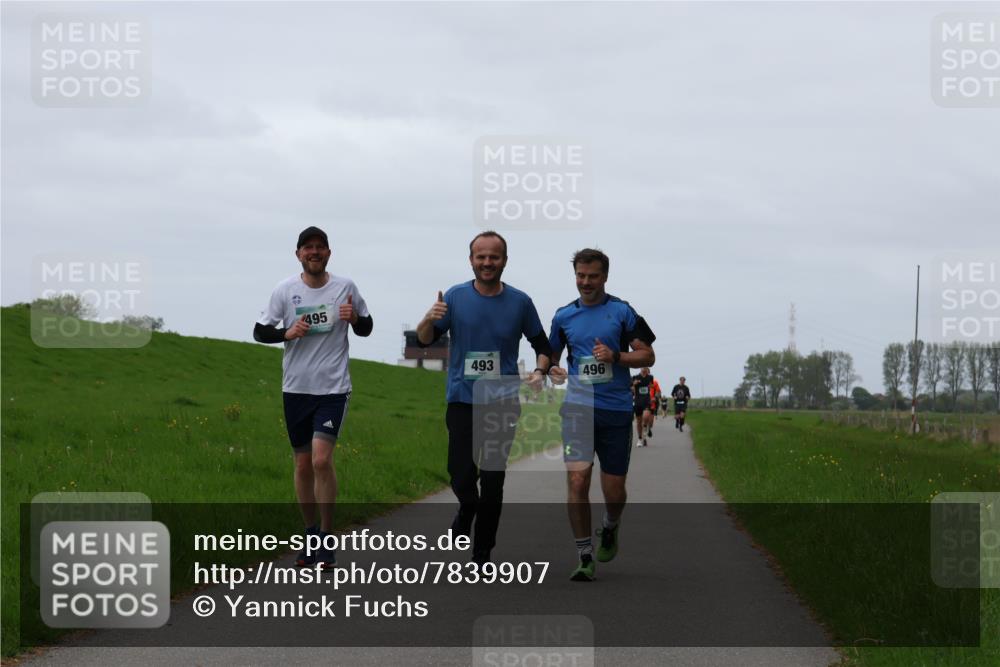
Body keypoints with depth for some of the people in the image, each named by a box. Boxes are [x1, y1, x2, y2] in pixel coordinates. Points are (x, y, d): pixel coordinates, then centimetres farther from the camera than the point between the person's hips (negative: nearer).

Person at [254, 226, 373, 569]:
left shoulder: (345, 287, 1)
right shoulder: (285, 290, 1)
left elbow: (366, 329, 12)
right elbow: (259, 331, 4)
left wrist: (355, 317, -11)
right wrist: (287, 333, -15)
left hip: (333, 387, -2)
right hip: (296, 387, 2)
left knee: (322, 459, -16)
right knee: (303, 464, 8)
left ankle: (327, 538, -5)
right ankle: (311, 534, 23)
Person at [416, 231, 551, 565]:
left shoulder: (520, 302, 2)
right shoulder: (455, 297, 0)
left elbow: (541, 344, 12)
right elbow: (425, 339, 1)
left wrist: (540, 371, -8)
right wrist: (429, 320, -21)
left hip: (504, 402, 1)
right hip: (463, 400, 0)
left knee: (493, 482, 1)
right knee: (461, 477, -8)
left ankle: (482, 554, 12)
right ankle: (467, 508, 28)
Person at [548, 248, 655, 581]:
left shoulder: (622, 312, 2)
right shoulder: (564, 316, 10)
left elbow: (647, 355, 2)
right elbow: (552, 355, 22)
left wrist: (615, 356, -15)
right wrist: (553, 370, -1)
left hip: (616, 411, -1)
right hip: (578, 408, 1)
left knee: (614, 489, 3)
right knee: (577, 480, -14)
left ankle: (610, 528, 38)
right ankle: (585, 557, -5)